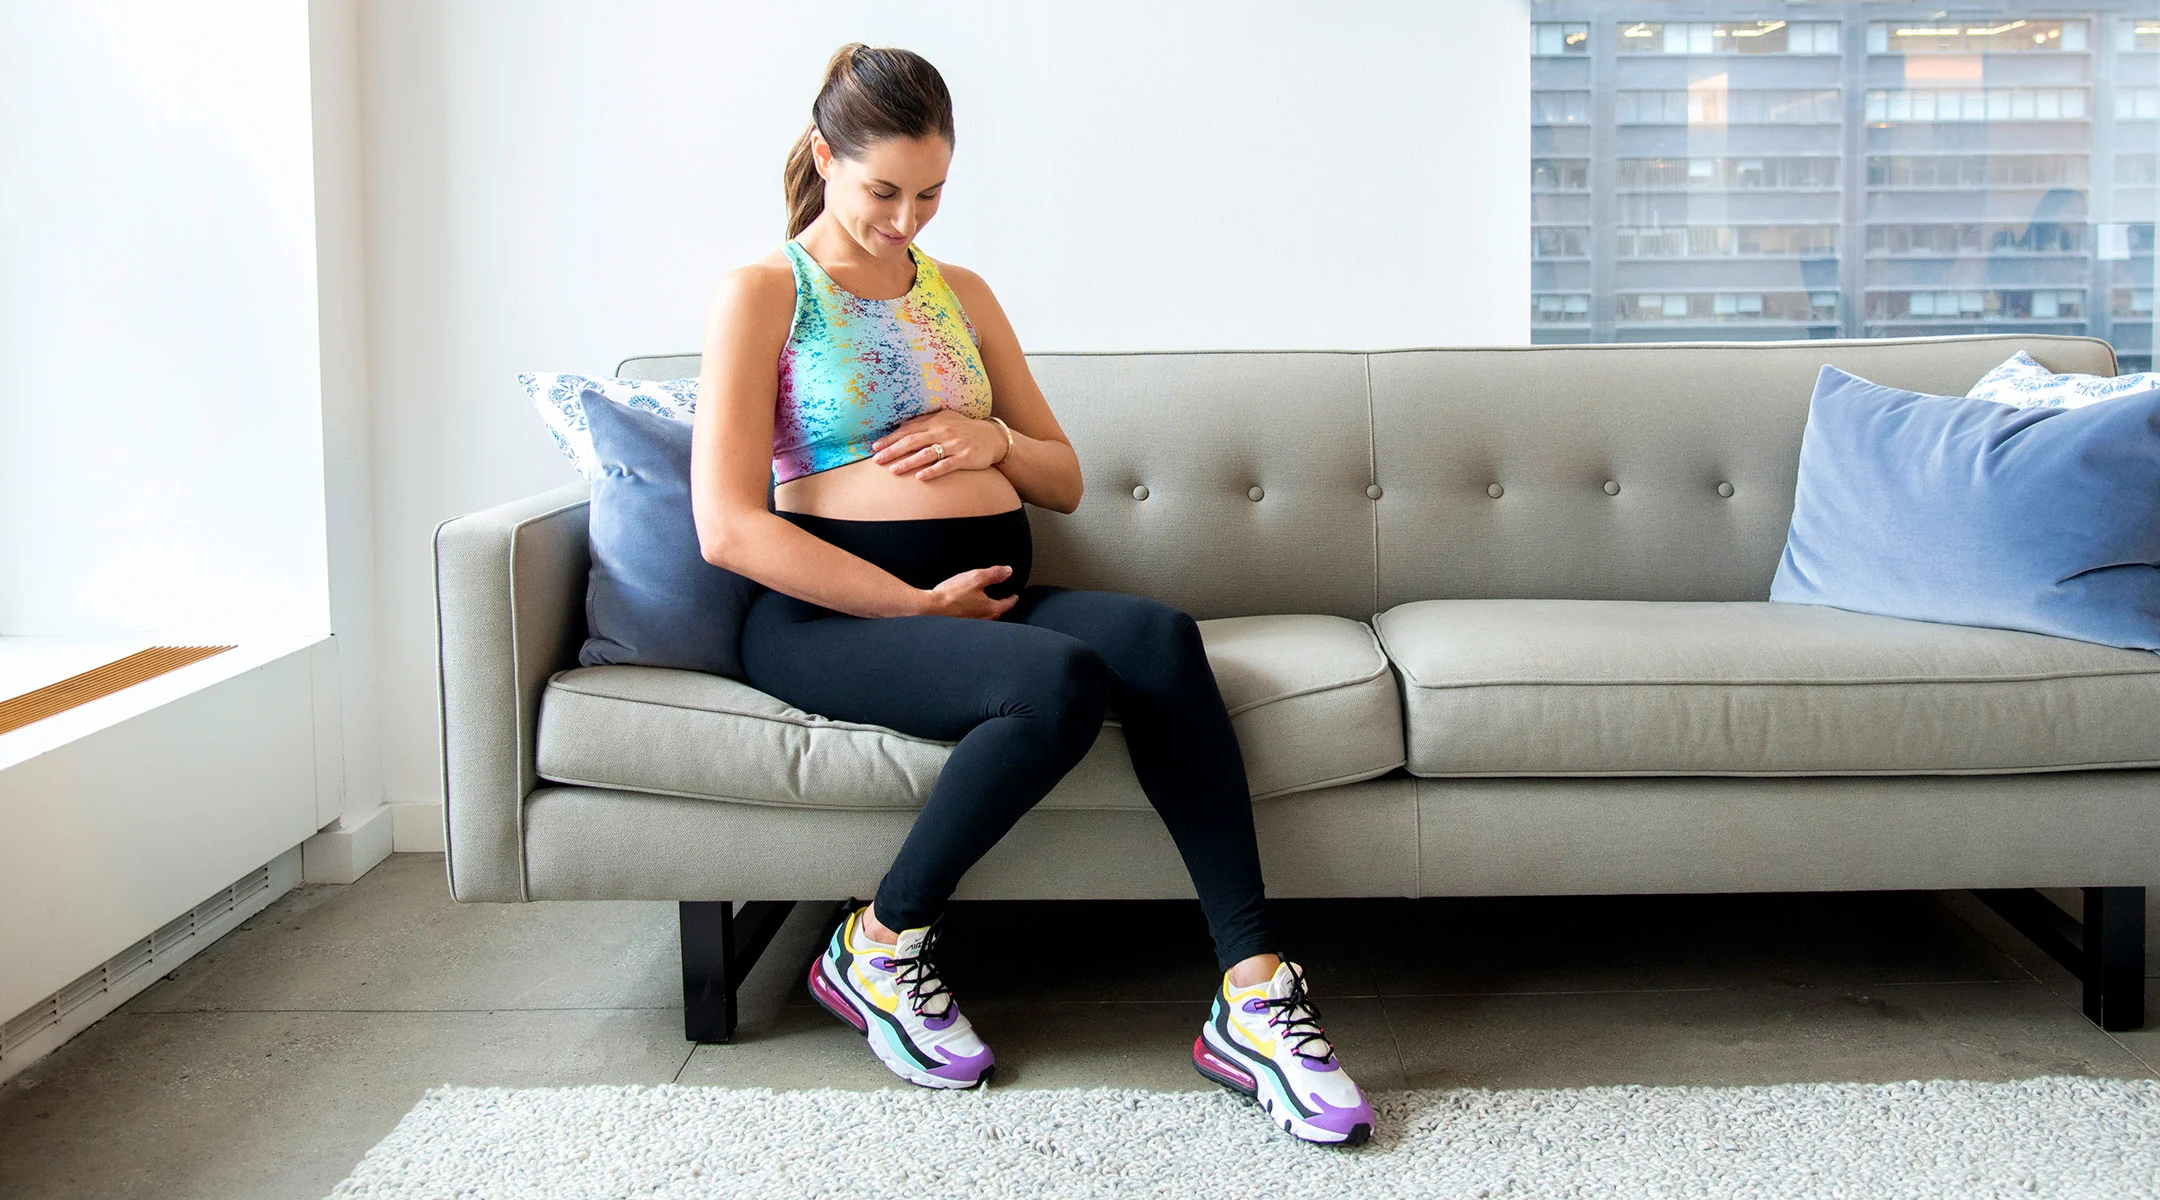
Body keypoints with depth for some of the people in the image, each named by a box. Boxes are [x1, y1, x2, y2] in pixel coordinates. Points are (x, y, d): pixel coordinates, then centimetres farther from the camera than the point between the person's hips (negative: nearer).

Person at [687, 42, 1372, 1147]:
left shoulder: (961, 295, 21)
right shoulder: (765, 294, 2)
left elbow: (1065, 481, 26)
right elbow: (728, 528, -10)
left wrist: (995, 441, 2)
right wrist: (920, 605, -14)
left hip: (990, 589, 5)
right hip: (833, 610, -5)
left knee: (1161, 638, -27)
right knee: (1062, 680, -34)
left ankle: (1252, 995, -30)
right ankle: (878, 951, -13)